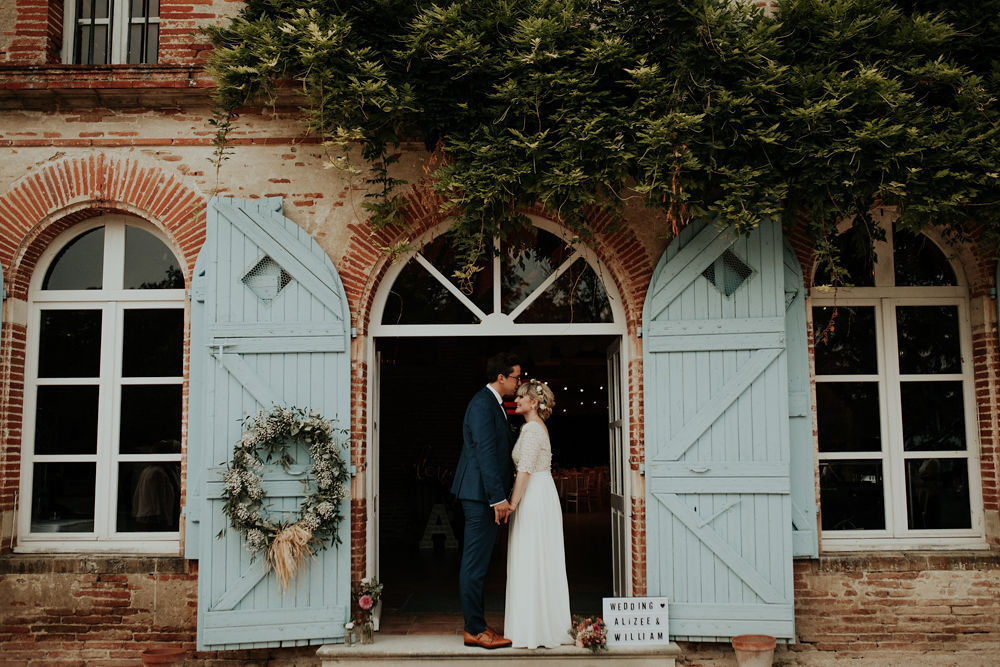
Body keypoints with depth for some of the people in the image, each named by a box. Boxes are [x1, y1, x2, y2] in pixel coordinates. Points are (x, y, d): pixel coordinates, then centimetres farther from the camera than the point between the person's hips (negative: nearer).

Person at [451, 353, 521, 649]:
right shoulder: (483, 404, -15)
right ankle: (475, 630, 3)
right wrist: (498, 497, -22)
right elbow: (485, 453, -21)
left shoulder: (493, 403, 17)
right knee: (475, 562, -3)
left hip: (484, 494, 11)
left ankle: (476, 623, 22)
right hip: (481, 493, -11)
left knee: (476, 562, 14)